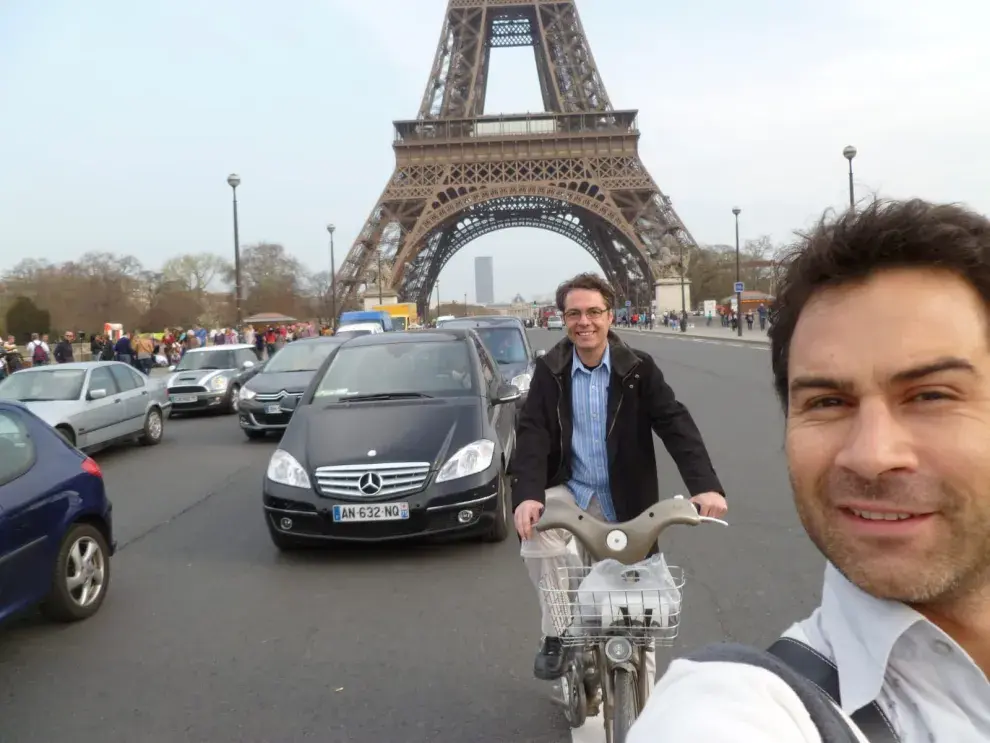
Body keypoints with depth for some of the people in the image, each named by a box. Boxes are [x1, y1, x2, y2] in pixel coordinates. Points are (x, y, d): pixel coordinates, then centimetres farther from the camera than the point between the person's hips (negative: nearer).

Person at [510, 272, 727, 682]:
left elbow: (676, 424, -15)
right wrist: (527, 494, -32)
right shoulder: (550, 371, -5)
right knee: (536, 530, -32)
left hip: (625, 502, 0)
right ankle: (556, 634, -13)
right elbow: (532, 433, -14)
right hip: (570, 491, 0)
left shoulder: (638, 368, -8)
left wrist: (706, 485, -31)